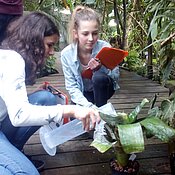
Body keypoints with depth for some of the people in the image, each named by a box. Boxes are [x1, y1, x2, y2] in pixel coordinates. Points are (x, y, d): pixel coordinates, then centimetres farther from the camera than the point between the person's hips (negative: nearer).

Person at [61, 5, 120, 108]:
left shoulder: (105, 48, -26)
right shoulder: (66, 54, -23)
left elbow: (116, 77, -16)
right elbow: (72, 87, -17)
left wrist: (101, 68, -37)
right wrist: (88, 105, -32)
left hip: (103, 89, 0)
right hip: (82, 94, 1)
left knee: (99, 77, -33)